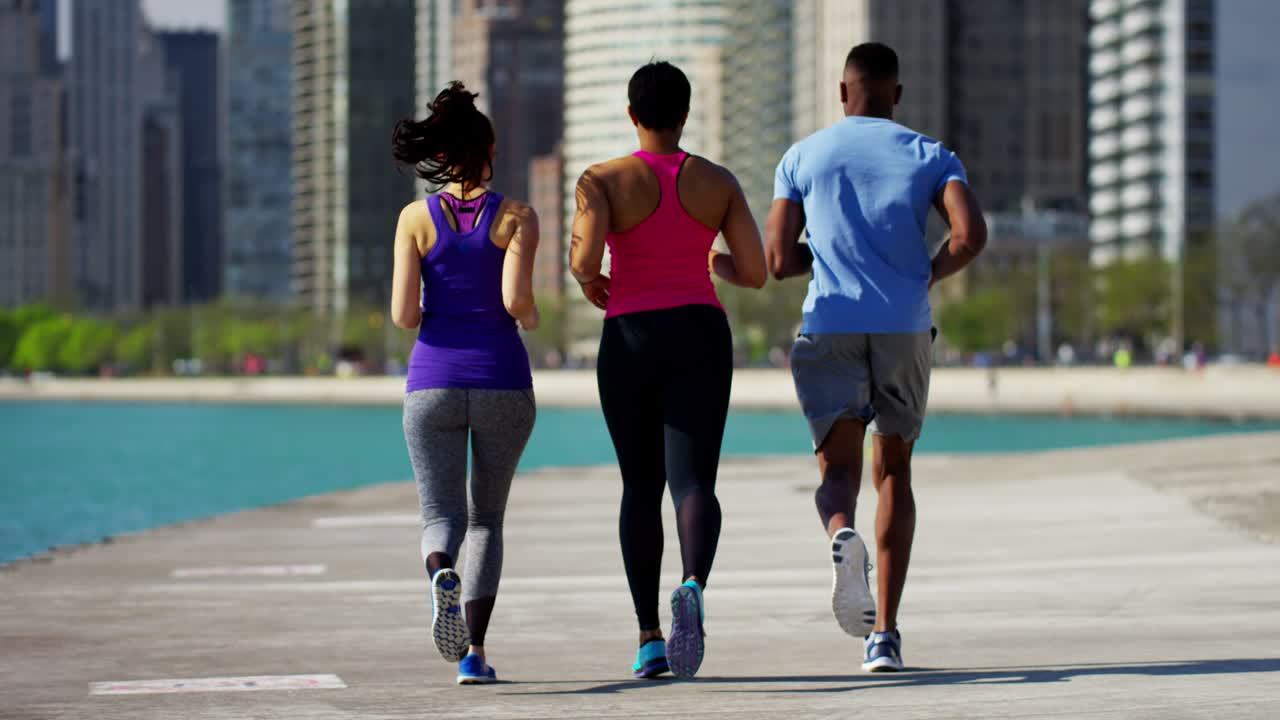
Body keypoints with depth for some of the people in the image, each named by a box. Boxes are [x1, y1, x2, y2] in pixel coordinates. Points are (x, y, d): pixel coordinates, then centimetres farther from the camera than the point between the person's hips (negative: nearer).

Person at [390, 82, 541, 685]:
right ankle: (474, 652, 4)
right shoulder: (517, 218, -2)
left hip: (433, 383, 0)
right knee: (487, 519, 15)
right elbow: (516, 299, -14)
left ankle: (442, 575, -36)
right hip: (503, 384, 0)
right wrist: (531, 318, 9)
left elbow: (404, 315, -4)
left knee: (442, 516, 1)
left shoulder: (416, 218, 1)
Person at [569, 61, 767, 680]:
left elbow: (584, 260, -19)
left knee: (640, 487, 15)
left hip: (630, 342, 0)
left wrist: (590, 284, 5)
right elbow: (756, 273, 3)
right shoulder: (719, 183, 4)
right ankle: (693, 586, -41)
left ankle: (649, 637, 13)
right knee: (693, 484, -9)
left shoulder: (602, 180, -4)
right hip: (700, 338, 0)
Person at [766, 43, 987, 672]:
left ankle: (843, 536, -38)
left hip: (829, 331, -1)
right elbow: (971, 235, -8)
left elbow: (778, 261, 3)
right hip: (905, 331, 1)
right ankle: (885, 634, 9)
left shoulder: (801, 159, 9)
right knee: (893, 472, 16)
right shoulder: (931, 156, 8)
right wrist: (925, 275, 11)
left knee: (839, 473, 2)